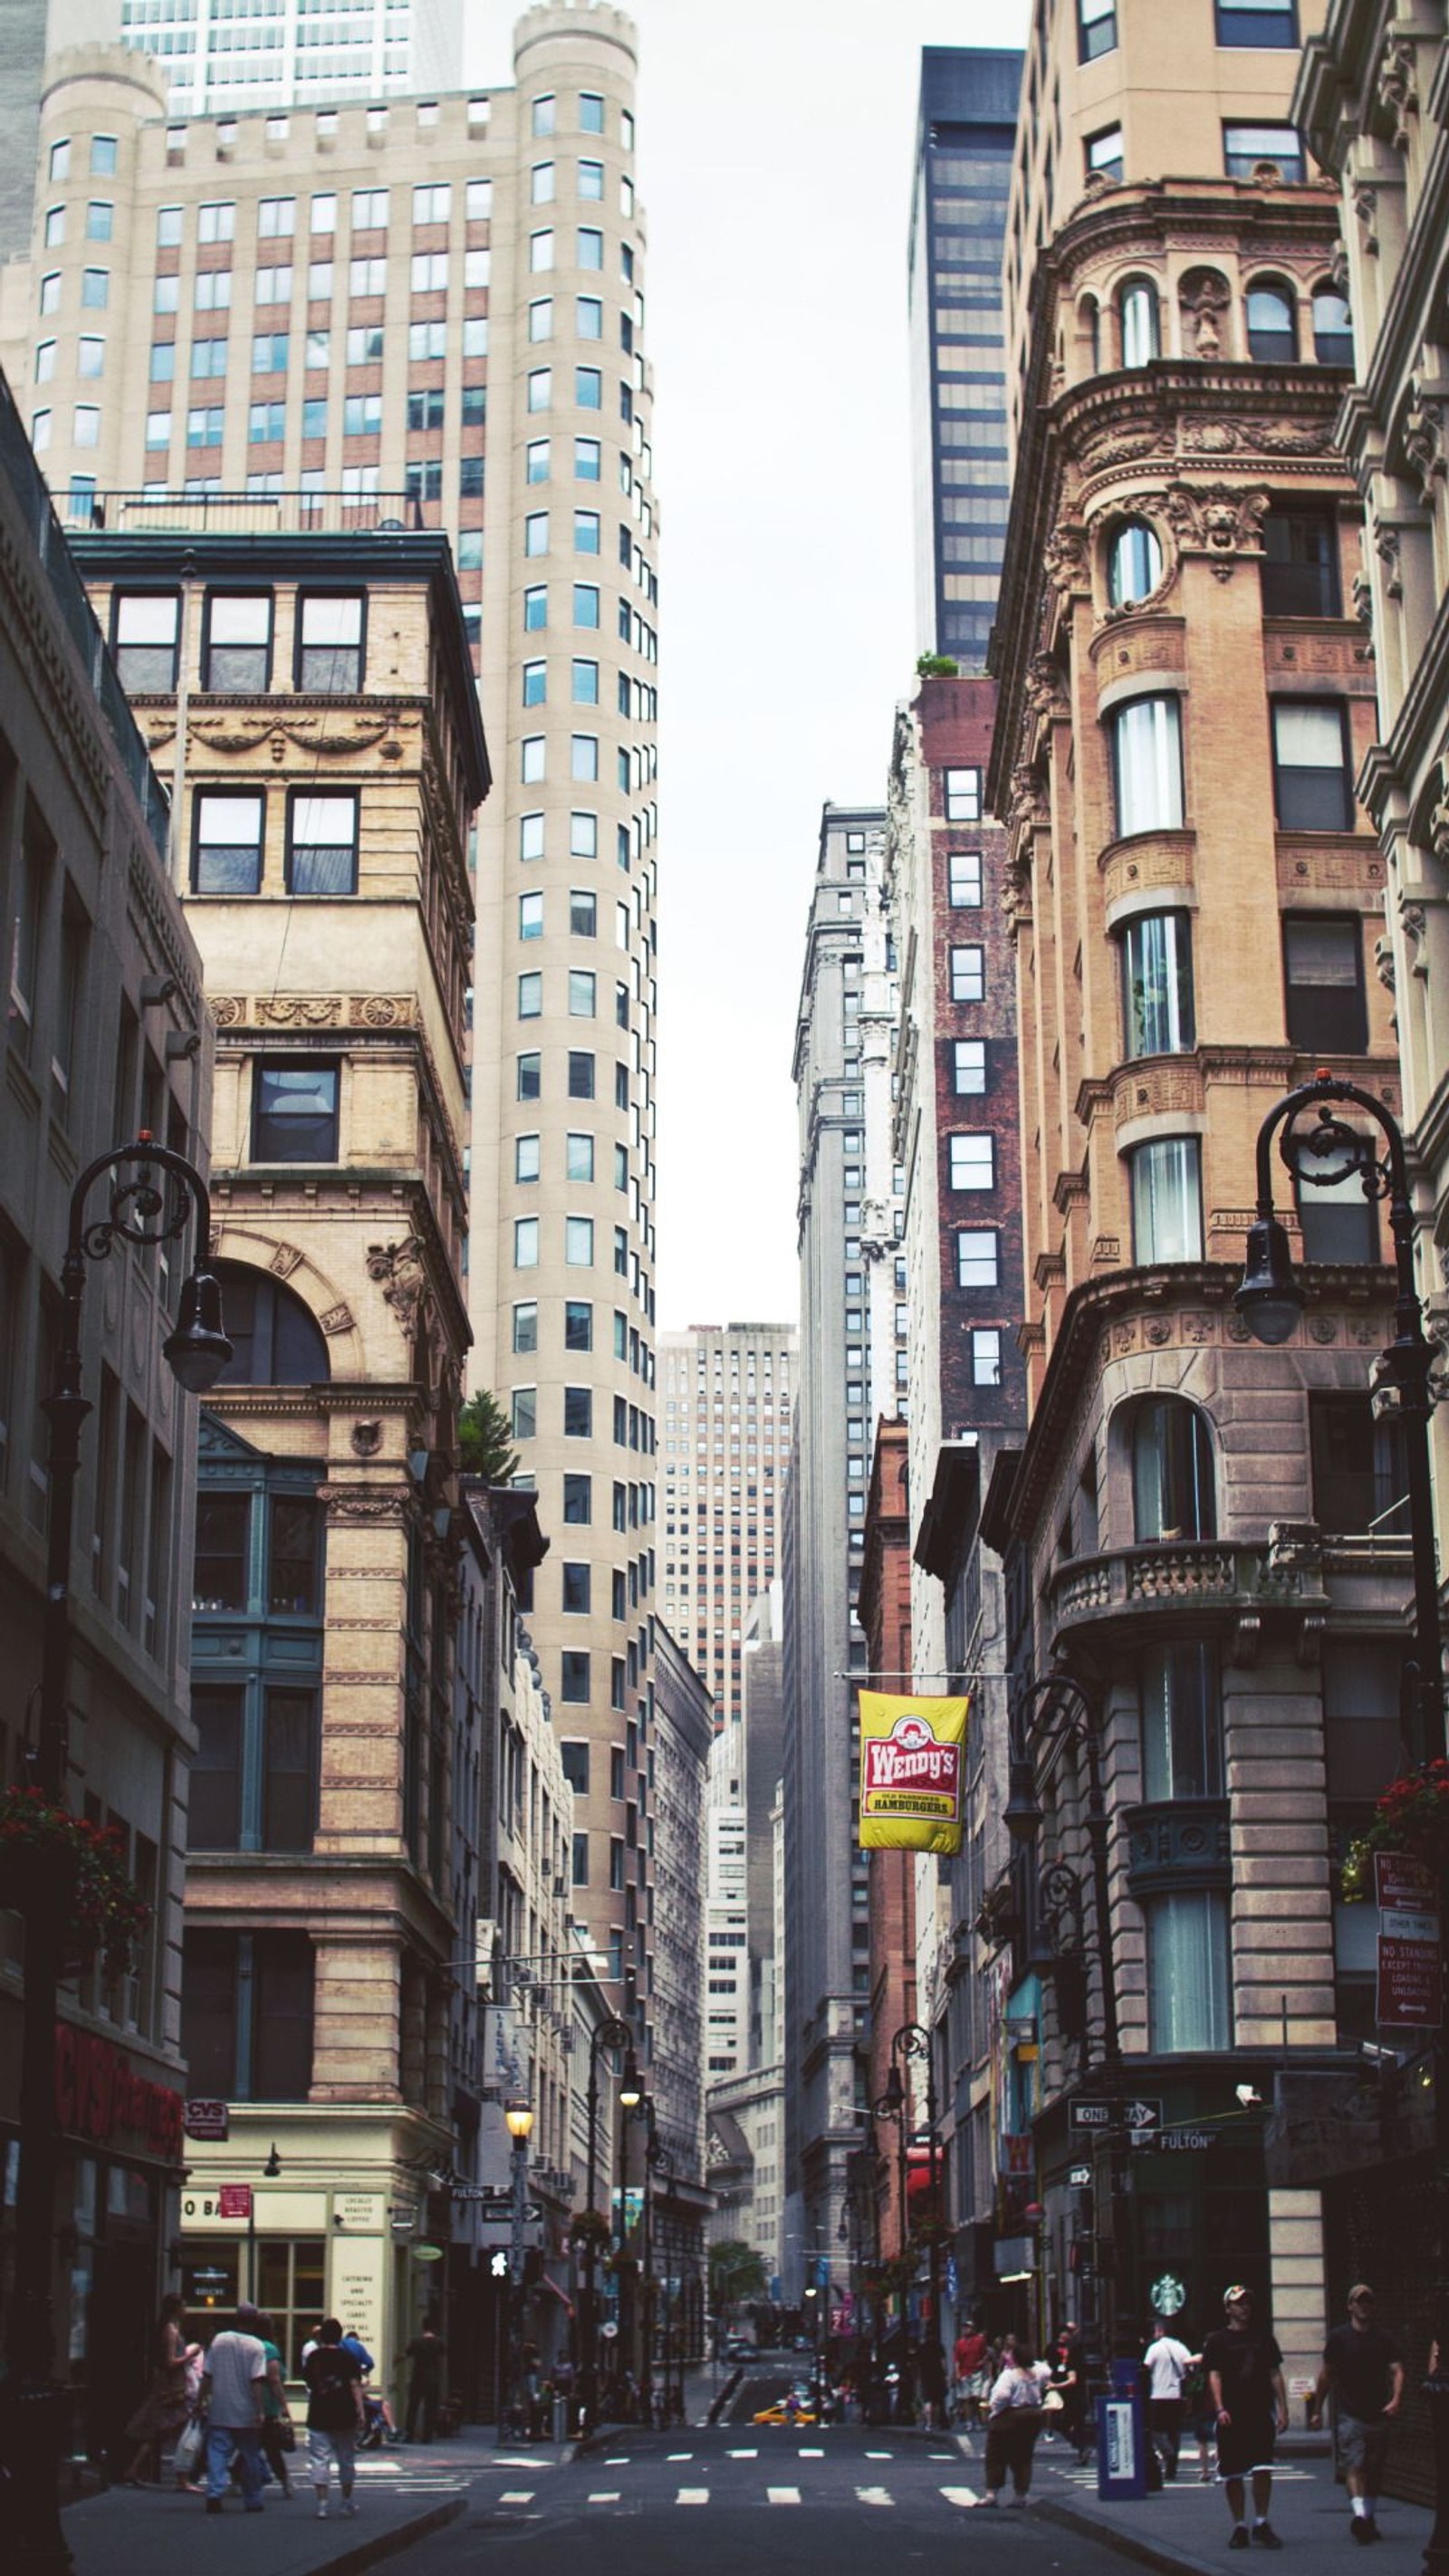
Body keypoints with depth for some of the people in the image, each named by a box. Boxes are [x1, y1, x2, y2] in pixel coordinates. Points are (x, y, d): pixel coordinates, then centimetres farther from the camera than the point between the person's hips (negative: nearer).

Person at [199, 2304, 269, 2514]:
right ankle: (252, 2501, 15)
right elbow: (257, 2381, -15)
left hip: (219, 2412, 2)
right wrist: (259, 2411, -14)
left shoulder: (219, 2340, 0)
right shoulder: (256, 2346, -9)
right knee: (250, 2457, 10)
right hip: (246, 2414, -2)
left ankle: (215, 2493, -17)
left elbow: (207, 2376, 3)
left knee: (217, 2453, 1)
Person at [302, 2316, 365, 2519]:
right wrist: (361, 2412, -15)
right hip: (344, 2418, 0)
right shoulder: (348, 2358, -3)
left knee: (320, 2460, 0)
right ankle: (347, 2501, 23)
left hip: (319, 2418, 0)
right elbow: (355, 2386, -11)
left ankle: (322, 2503, -10)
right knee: (346, 2460, 14)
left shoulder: (313, 2357, 1)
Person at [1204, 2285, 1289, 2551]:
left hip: (1261, 2412, 2)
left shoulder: (1263, 2336, 13)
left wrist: (1282, 2409, 4)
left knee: (1263, 2470, -8)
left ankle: (1261, 2523, 4)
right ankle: (1239, 2527, 13)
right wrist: (1220, 2408, -17)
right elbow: (1214, 2375, -4)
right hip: (1231, 2417, -2)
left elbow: (1275, 2374, 13)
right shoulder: (1218, 2340, 4)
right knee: (1232, 2475, 3)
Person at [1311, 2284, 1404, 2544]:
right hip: (1348, 2413, -2)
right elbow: (1326, 2375, 9)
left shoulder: (1384, 2337, 6)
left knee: (1375, 2470, 9)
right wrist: (1318, 2409, 10)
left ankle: (1370, 2518, 21)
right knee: (1354, 2466, -15)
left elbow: (1397, 2370, -2)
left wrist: (1396, 2399, -19)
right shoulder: (1339, 2336, 2)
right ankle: (1359, 2514, -26)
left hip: (1379, 2413, 2)